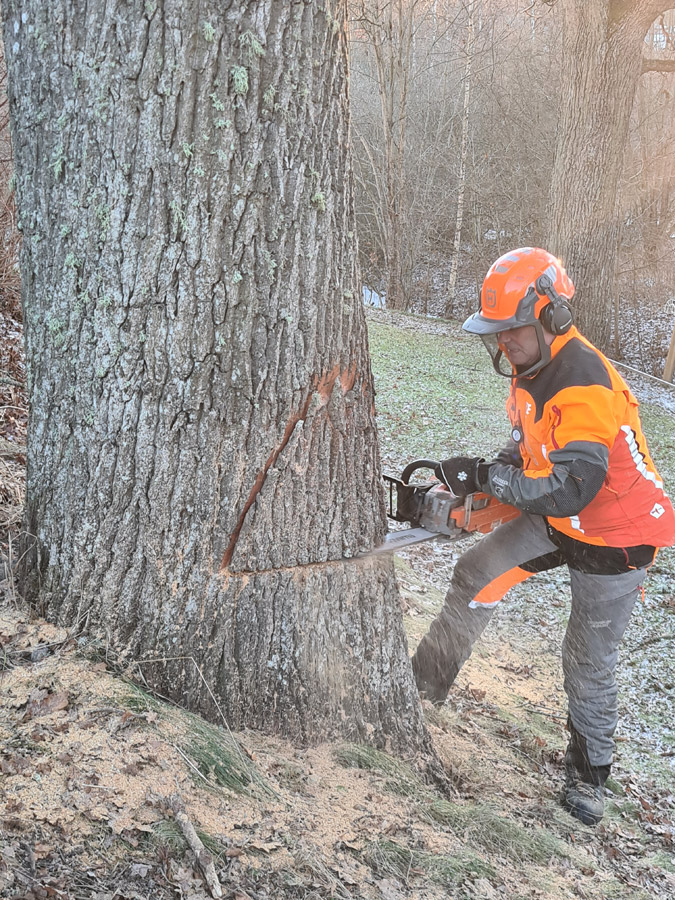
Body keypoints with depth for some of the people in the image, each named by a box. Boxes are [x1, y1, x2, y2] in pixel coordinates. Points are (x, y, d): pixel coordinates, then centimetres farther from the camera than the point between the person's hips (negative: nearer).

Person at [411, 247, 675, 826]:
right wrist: (483, 479, -7)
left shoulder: (586, 387, -34)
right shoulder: (531, 366, -4)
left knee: (590, 660, 5)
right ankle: (424, 685, 13)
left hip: (613, 539, -8)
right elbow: (529, 448, 9)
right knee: (478, 574, -1)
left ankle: (589, 773, 27)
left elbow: (570, 491, -38)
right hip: (557, 521, 8)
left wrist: (486, 477, -31)